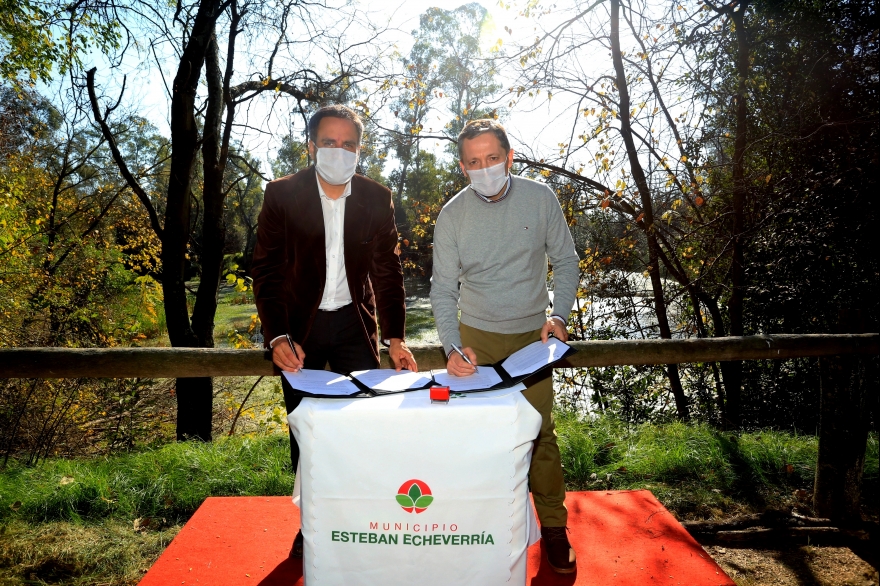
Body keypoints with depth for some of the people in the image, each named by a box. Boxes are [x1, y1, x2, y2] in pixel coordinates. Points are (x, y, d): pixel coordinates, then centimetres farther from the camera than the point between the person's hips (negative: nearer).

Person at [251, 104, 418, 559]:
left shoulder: (376, 198, -3)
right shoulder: (282, 195, -9)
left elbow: (387, 271, 2)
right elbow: (266, 271, -8)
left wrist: (395, 337, -3)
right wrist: (277, 337, -19)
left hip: (355, 322, 1)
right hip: (301, 327, -1)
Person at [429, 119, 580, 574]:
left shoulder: (540, 198, -7)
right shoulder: (452, 215, -8)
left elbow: (565, 261, 1)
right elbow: (443, 288, -7)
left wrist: (559, 315, -15)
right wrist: (452, 347, -22)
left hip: (532, 333, 0)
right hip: (477, 336, 1)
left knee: (539, 429, 2)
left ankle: (553, 524, 20)